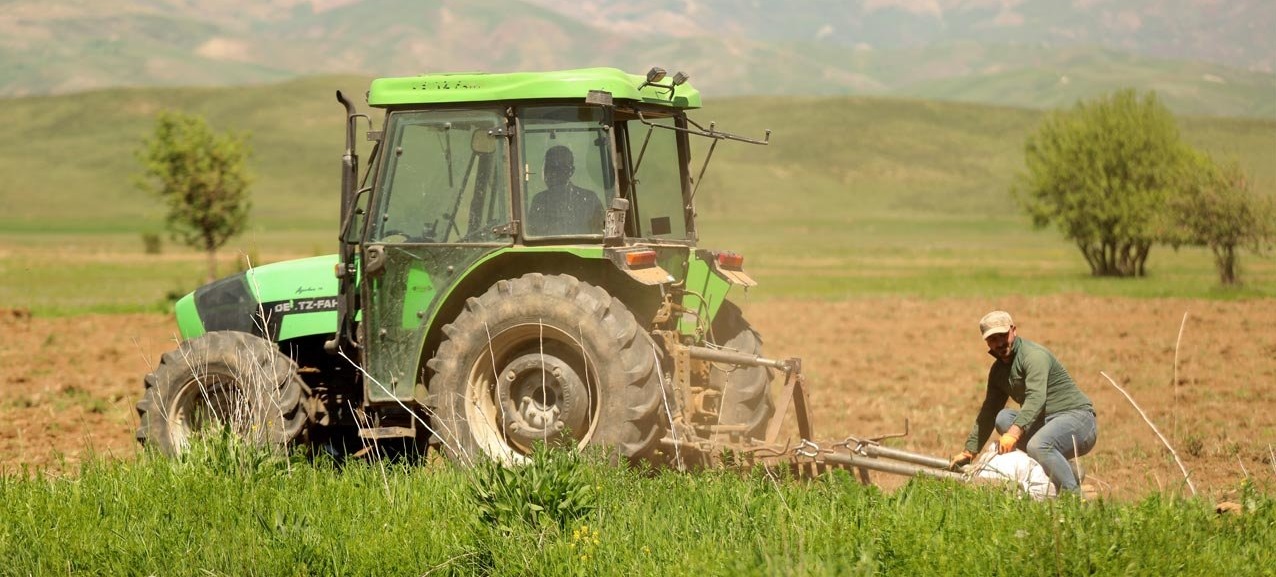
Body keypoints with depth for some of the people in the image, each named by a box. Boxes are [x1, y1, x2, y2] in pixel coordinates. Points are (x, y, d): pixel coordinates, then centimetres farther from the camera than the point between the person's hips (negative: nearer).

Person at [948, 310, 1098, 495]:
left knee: (1038, 445, -36)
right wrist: (969, 452, 16)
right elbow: (988, 413, 20)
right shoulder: (998, 370, 13)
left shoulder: (1034, 355, -15)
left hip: (1078, 417, -9)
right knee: (1002, 418, -13)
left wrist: (1014, 432, -43)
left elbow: (1036, 399, -30)